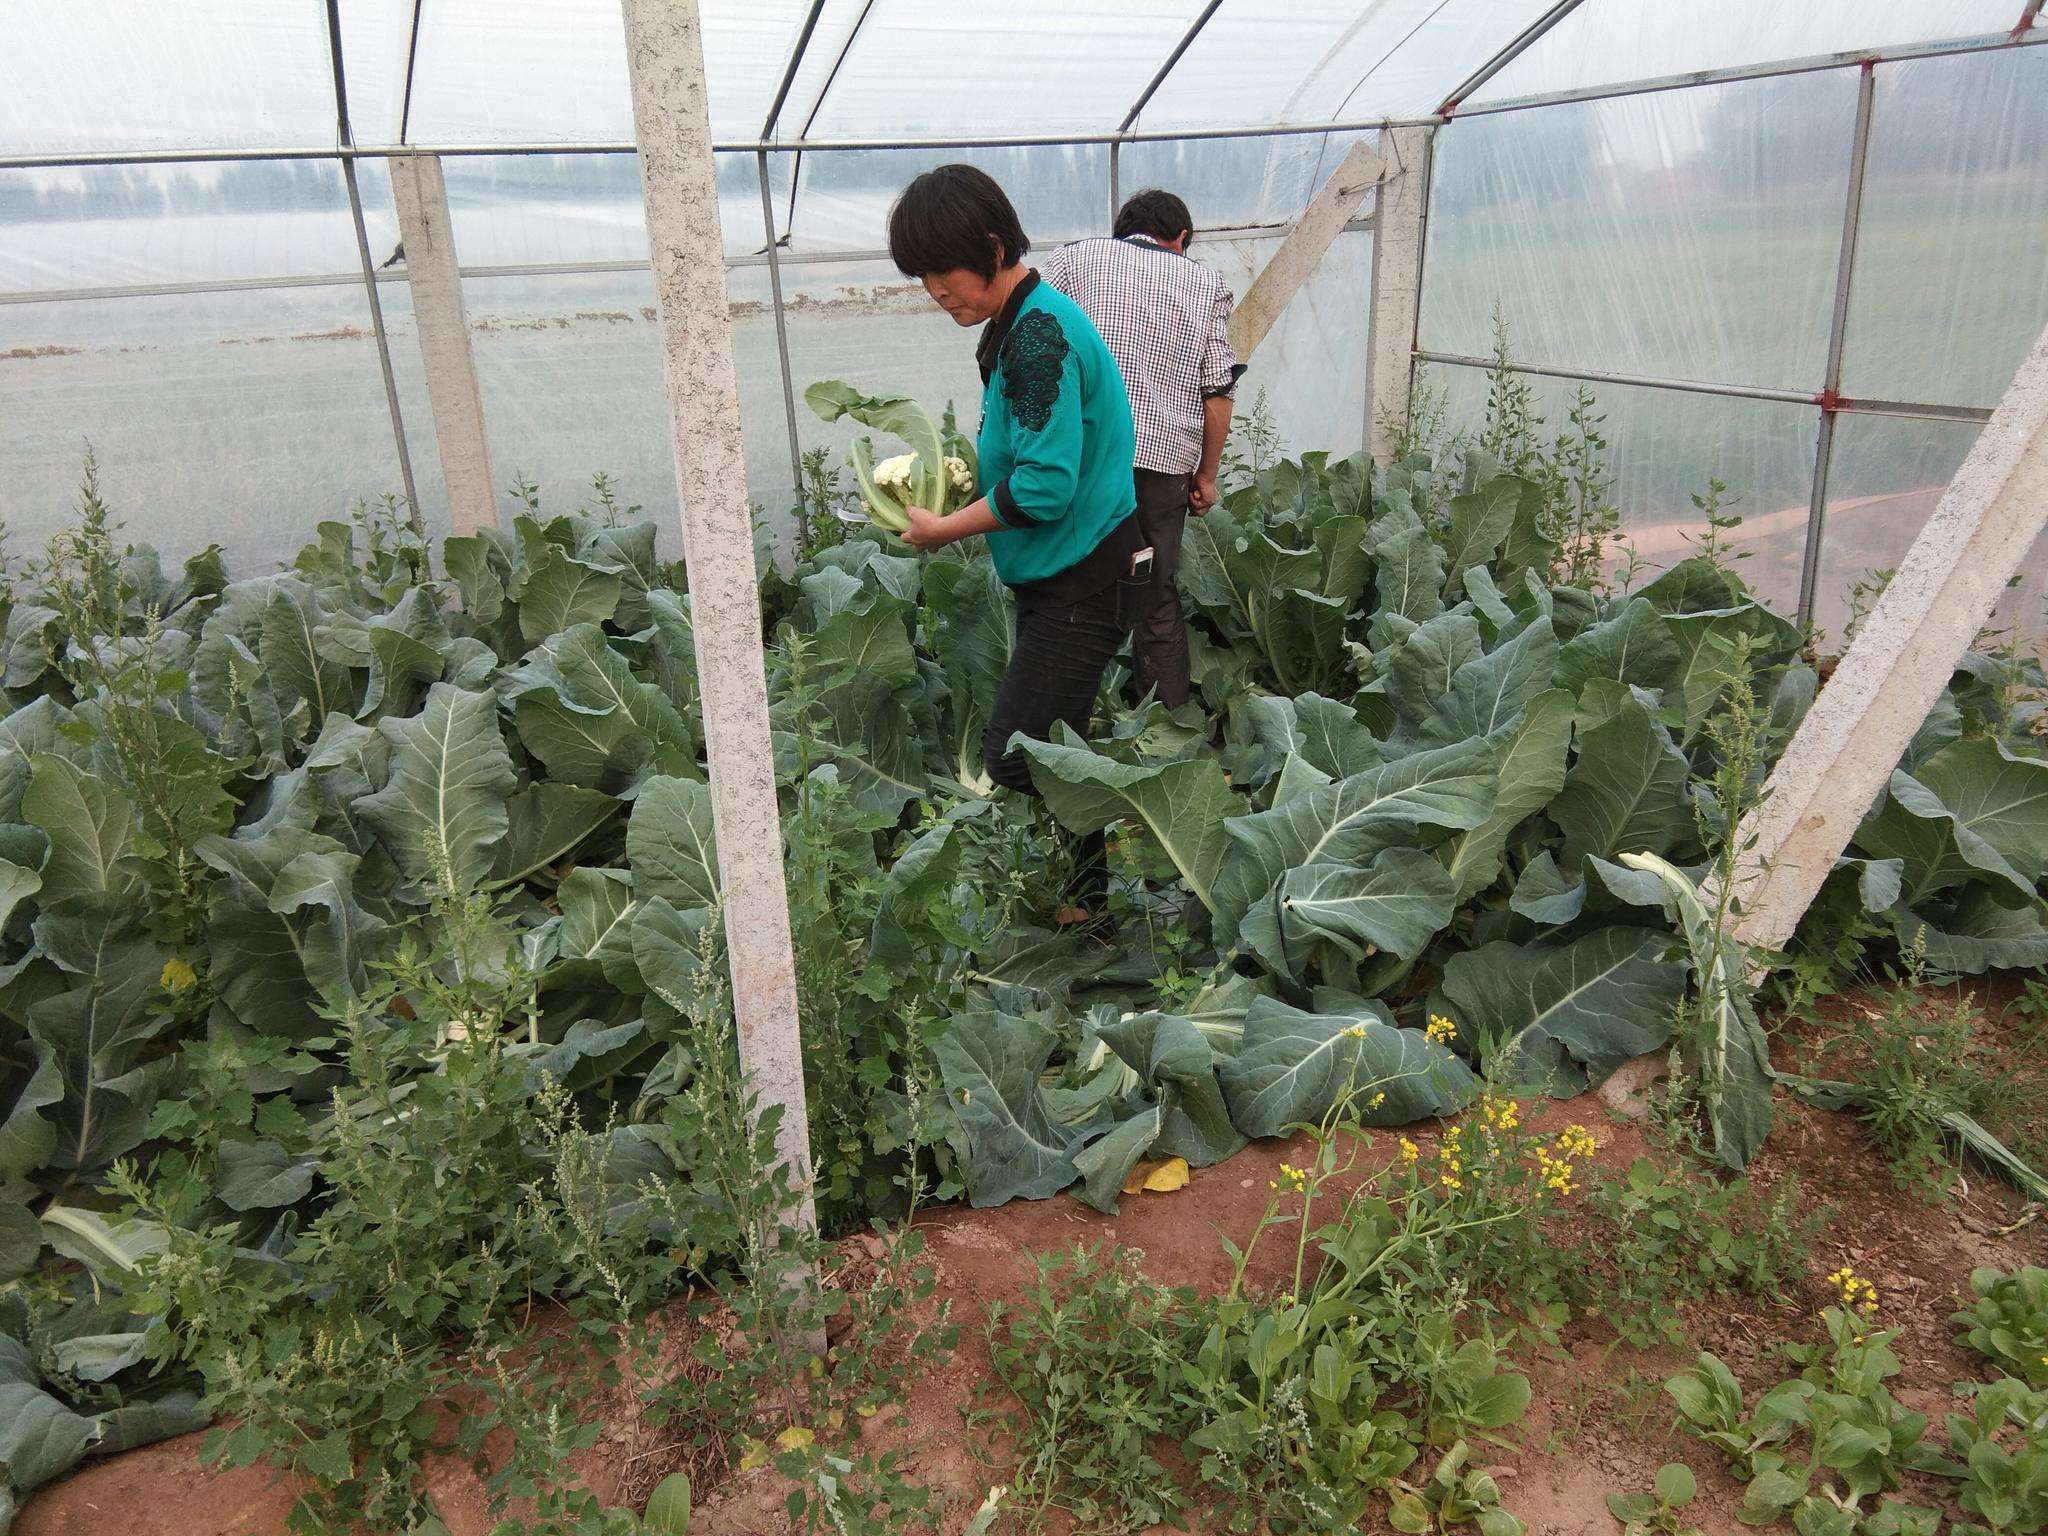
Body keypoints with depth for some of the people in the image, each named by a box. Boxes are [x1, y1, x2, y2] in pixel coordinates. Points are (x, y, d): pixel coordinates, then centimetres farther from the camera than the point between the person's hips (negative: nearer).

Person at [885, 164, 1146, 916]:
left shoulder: (1039, 333, -20)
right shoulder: (1018, 324, 11)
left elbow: (1043, 488, -26)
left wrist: (944, 529, -15)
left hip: (1082, 580, -11)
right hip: (1057, 574, 11)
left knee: (1015, 760, -9)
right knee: (1050, 751, 16)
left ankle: (1079, 906, 6)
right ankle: (1083, 896, 28)